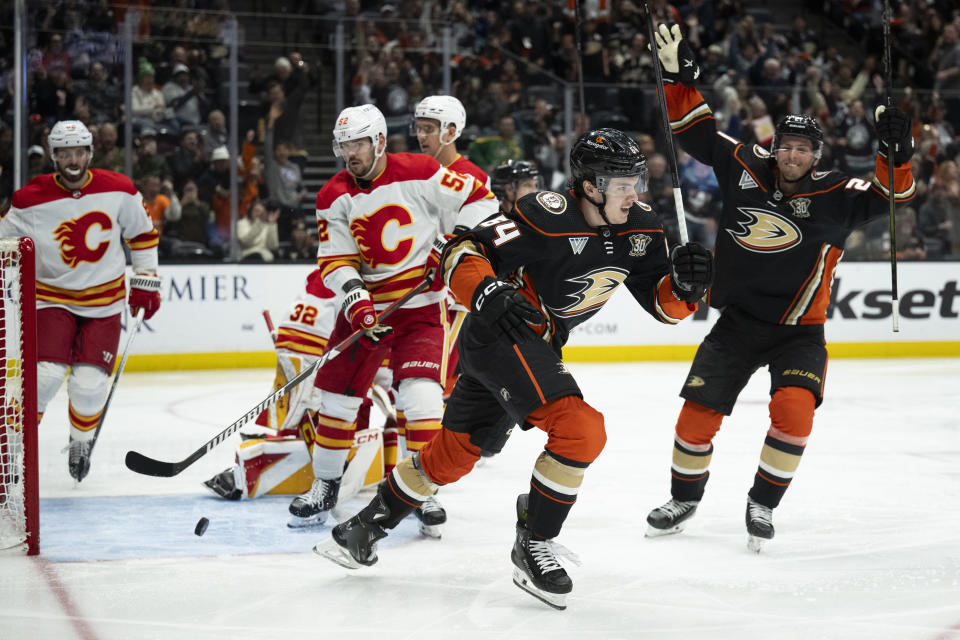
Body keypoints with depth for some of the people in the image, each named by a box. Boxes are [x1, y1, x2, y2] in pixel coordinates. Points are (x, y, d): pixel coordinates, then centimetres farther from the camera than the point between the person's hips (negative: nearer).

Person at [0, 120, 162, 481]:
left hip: (104, 303, 1)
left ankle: (81, 443, 22)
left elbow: (143, 234, 8)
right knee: (45, 376, -18)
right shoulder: (31, 200, -12)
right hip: (52, 299, -1)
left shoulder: (119, 191, -7)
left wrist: (145, 282, 7)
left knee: (89, 385, -8)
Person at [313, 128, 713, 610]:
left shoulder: (641, 228, -2)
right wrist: (487, 293, -37)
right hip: (499, 330, -8)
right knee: (580, 431, -22)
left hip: (538, 346, 8)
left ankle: (372, 524, 33)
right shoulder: (547, 216, -24)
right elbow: (461, 251, -20)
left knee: (454, 454, 15)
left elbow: (661, 302, 2)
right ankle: (533, 546, -6)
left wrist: (684, 284, -19)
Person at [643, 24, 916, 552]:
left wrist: (895, 153, -36)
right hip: (737, 322, 2)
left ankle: (762, 504, -4)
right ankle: (684, 499, 24)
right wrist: (679, 78, -4)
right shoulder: (744, 169, -2)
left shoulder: (833, 196, -8)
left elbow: (891, 195, -18)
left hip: (798, 330, -2)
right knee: (698, 411, -1)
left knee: (794, 408, -24)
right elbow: (697, 133, 5)